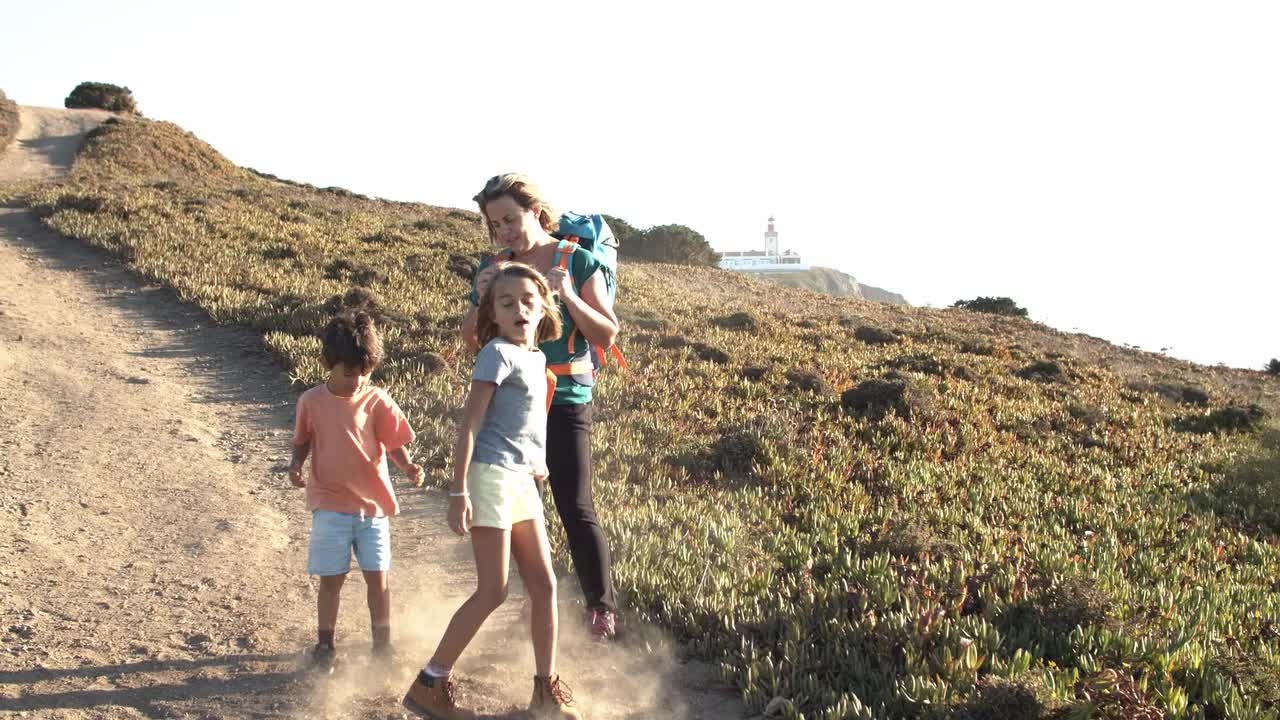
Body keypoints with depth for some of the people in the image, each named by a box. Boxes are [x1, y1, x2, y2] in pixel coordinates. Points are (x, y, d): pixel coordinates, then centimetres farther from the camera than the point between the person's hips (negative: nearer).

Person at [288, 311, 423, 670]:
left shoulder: (376, 401, -6)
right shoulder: (312, 401, -2)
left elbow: (394, 443, -5)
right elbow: (302, 441, 11)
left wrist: (409, 466, -24)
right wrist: (296, 465, -8)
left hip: (372, 503, 0)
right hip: (330, 505, 0)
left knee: (378, 576, 4)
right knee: (331, 579, 4)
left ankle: (382, 644, 19)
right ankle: (325, 645, 20)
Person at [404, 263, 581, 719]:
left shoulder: (536, 356, 12)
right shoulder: (498, 353, -12)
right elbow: (469, 425, -15)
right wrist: (459, 492, -19)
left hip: (522, 481, 8)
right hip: (491, 476, -8)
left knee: (544, 585, 8)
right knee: (492, 592, -7)